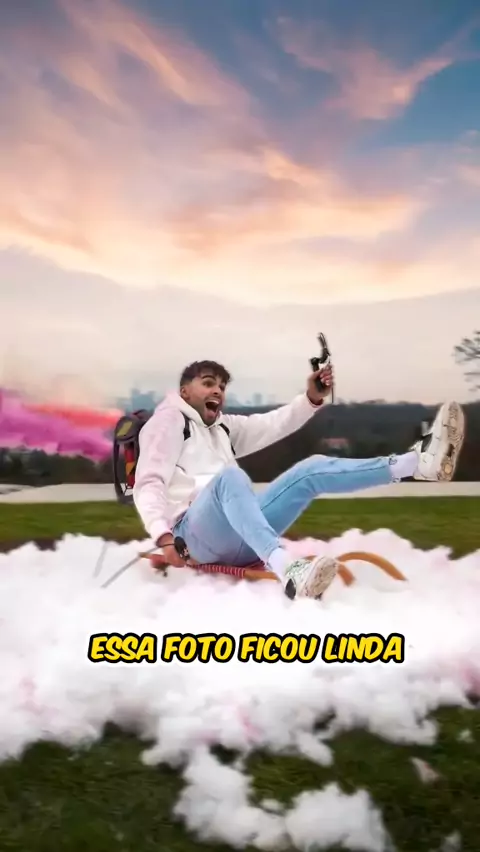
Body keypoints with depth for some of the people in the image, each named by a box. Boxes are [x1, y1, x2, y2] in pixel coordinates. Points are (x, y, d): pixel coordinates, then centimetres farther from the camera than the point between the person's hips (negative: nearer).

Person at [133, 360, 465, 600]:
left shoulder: (222, 426, 28)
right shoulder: (168, 420, 6)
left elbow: (272, 425, 17)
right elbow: (149, 484, -7)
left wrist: (312, 398, -1)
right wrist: (163, 534, -24)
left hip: (241, 536, 7)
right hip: (198, 532, -7)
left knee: (311, 470, -4)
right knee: (230, 476, -38)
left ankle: (418, 460, -17)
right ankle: (287, 569, -61)